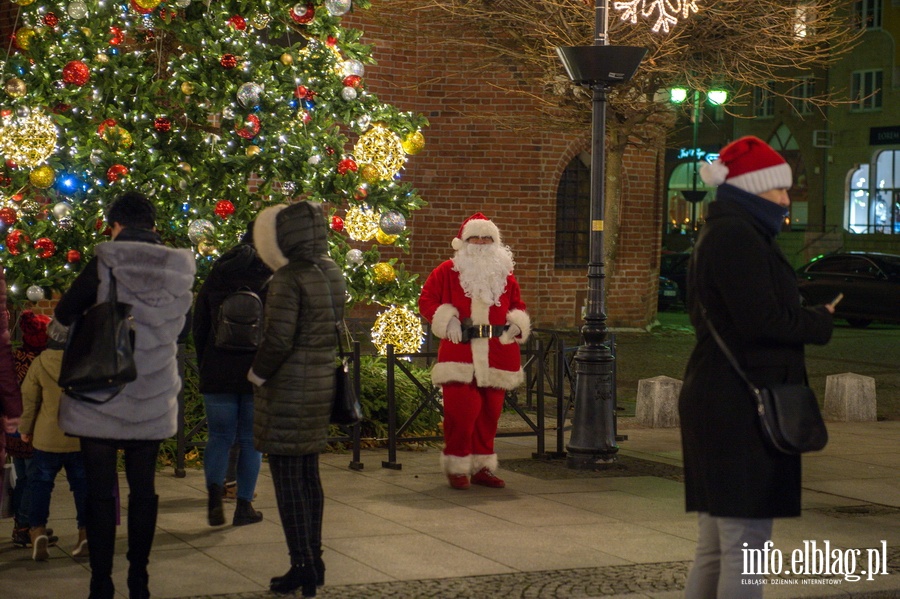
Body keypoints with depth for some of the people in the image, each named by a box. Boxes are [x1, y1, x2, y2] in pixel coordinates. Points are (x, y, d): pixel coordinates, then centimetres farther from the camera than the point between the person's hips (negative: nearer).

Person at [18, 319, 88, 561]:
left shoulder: (40, 363, -9)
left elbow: (29, 398, 0)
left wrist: (25, 428, 13)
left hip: (48, 437, -1)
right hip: (82, 438, 1)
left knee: (41, 483, 9)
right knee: (82, 484, 10)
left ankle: (38, 530, -4)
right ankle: (86, 533, 8)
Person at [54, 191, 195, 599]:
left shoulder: (106, 262, -12)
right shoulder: (180, 267, 0)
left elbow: (65, 313, -3)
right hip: (153, 398, 4)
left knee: (100, 490, 3)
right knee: (143, 488, 12)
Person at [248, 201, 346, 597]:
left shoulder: (289, 278, -17)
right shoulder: (333, 275, 7)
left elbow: (278, 338, -21)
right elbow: (330, 330, 10)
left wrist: (257, 374, -6)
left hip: (287, 389, -8)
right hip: (322, 386, 8)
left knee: (288, 478, -1)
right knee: (309, 475, 16)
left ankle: (302, 567, 2)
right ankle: (314, 561, 22)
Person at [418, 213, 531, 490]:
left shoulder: (505, 274, 14)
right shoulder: (447, 271, 4)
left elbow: (518, 306, 21)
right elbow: (426, 300, 5)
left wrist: (516, 324, 1)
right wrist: (446, 320, -9)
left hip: (496, 357, 4)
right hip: (460, 352, -3)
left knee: (489, 413, 7)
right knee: (461, 411, -10)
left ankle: (483, 467, 18)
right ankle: (457, 467, 3)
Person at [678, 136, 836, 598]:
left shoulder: (721, 234, 18)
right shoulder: (737, 236, -14)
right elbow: (762, 321, -21)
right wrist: (821, 322, -6)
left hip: (718, 404, 11)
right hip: (741, 409, -11)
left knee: (716, 549, 15)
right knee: (744, 547, -8)